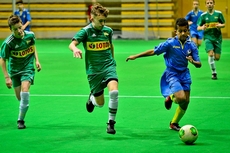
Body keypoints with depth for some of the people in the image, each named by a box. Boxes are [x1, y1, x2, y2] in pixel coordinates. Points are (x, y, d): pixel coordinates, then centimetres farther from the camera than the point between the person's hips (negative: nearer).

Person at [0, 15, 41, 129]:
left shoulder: (30, 35, -13)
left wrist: (37, 60, 3)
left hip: (28, 68, 0)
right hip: (14, 71, 0)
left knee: (25, 90, -20)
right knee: (19, 97, 4)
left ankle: (21, 120, -10)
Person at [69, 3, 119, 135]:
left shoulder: (108, 31, 3)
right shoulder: (86, 31, -8)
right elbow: (72, 44, -22)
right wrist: (75, 49, -45)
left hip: (108, 66, 2)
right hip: (94, 70, -2)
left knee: (114, 91, -26)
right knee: (100, 103, 8)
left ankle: (111, 123, -12)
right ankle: (92, 97, 46)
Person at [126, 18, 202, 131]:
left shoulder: (191, 45, -7)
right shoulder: (170, 43, -16)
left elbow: (199, 64, -6)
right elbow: (153, 52, -6)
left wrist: (193, 61, -30)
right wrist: (135, 56, -3)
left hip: (184, 74, 4)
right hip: (172, 74, -4)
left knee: (186, 101, 7)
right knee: (181, 98, -24)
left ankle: (174, 123, 31)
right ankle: (170, 97, 14)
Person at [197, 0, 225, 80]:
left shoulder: (219, 13, 1)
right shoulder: (203, 15, 0)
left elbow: (224, 24, 8)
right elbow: (198, 28, 2)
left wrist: (220, 25, -15)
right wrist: (202, 28, -21)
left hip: (217, 37, 1)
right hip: (208, 37, -1)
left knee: (217, 57, -1)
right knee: (210, 54, -20)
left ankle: (211, 60, 37)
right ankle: (214, 73, -9)